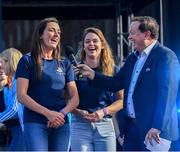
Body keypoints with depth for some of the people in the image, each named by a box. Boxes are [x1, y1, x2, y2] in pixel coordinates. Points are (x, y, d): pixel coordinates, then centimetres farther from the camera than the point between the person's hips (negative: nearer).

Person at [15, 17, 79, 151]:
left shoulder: (65, 64, 14)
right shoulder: (28, 61, 2)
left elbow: (75, 98, 10)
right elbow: (21, 95, -6)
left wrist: (62, 113, -10)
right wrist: (48, 113, -16)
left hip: (61, 124, 4)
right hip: (35, 123, -4)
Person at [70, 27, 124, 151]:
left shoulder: (112, 70, 7)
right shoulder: (75, 69, 4)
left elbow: (121, 100, 8)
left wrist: (104, 112, -8)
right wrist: (79, 112, -13)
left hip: (105, 125, 1)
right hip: (80, 125, -1)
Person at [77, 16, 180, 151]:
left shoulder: (166, 56, -10)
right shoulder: (133, 58, 16)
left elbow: (167, 95, -18)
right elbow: (115, 83, 18)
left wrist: (157, 128, -24)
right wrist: (91, 74, 5)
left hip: (153, 130, -8)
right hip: (131, 127, 8)